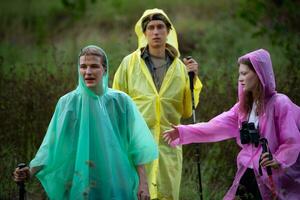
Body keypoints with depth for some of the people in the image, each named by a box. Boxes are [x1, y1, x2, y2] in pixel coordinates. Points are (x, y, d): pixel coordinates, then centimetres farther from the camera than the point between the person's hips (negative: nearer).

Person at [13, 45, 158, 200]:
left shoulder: (120, 101, -2)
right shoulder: (67, 103, -1)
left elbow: (135, 145, 0)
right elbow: (52, 145, 1)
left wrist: (143, 182, -6)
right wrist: (31, 171, -11)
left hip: (114, 185, 0)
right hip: (78, 185, 0)